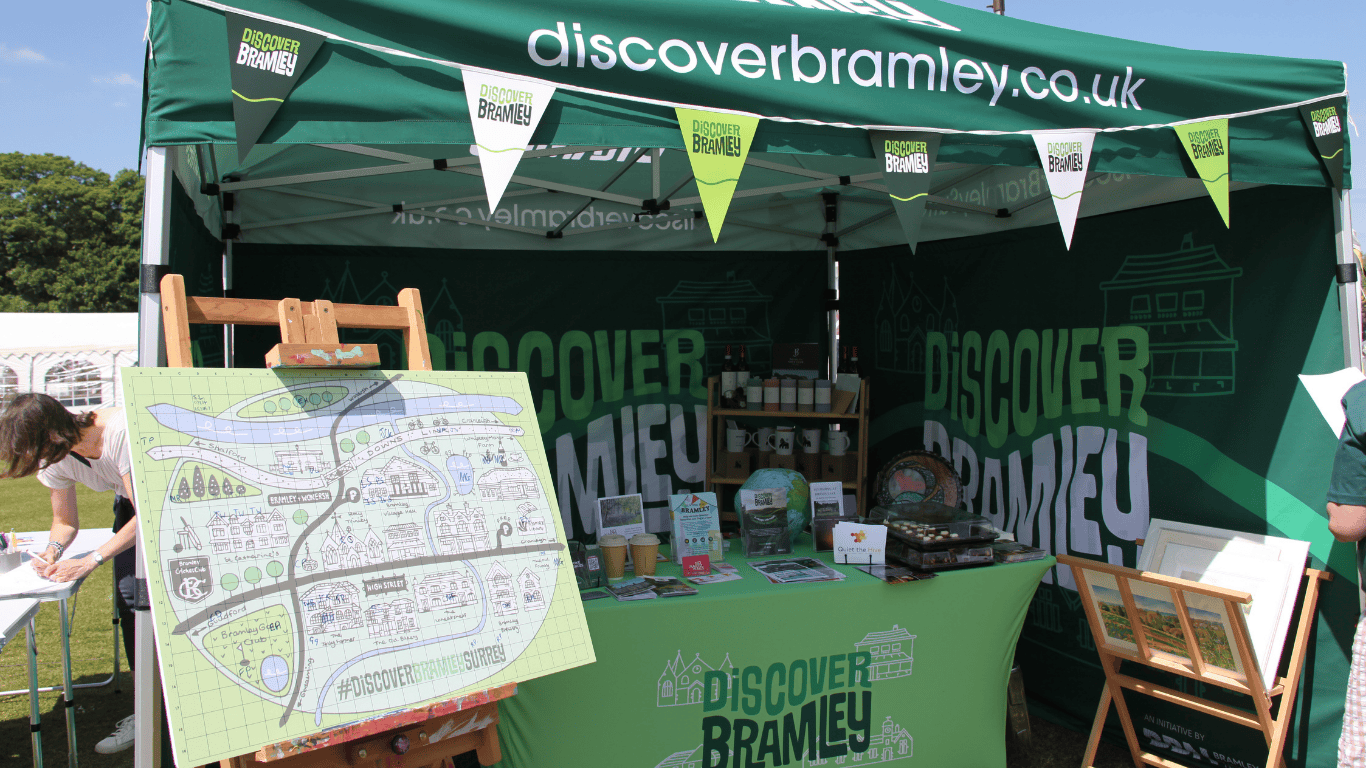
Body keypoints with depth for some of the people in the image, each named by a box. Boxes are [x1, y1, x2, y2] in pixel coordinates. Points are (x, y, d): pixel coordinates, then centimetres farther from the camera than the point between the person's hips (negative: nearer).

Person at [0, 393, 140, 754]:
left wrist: (91, 561, -33)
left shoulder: (120, 431, -37)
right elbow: (65, 521, 2)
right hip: (130, 502, 6)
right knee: (129, 596, -6)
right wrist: (53, 550, -20)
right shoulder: (54, 460, -13)